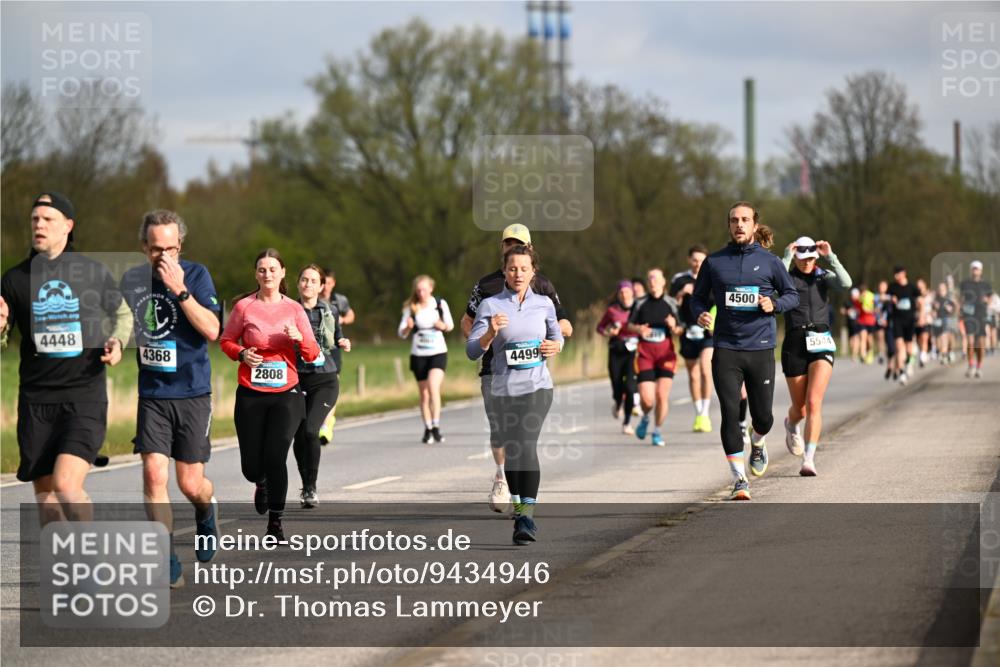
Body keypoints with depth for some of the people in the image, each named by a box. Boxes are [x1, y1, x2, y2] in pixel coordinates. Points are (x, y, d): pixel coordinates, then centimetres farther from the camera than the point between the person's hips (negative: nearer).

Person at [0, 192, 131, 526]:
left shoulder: (94, 273, 4)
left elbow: (123, 314, 21)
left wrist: (117, 341, 0)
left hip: (85, 397, -3)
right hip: (36, 400, 3)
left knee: (66, 484, -19)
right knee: (45, 495, 3)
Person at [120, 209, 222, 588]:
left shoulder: (196, 275, -7)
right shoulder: (132, 279, 5)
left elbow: (211, 330, -19)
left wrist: (180, 290, -24)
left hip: (192, 393, -2)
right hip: (152, 395, 2)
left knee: (190, 484, 2)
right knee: (154, 474, -13)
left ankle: (207, 508, 40)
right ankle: (168, 565, -7)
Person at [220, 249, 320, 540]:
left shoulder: (294, 309, 4)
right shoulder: (244, 306, 0)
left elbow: (312, 355, 5)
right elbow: (226, 341, 10)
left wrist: (299, 338, -15)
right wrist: (242, 354, -10)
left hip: (285, 395, 0)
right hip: (250, 395, 0)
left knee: (275, 459, -11)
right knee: (251, 465, 1)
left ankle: (275, 523, 3)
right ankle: (261, 484, 40)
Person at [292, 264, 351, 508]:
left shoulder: (330, 311, 6)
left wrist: (343, 343, 0)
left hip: (325, 380, -1)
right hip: (296, 380, 1)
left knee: (310, 430, -18)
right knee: (299, 436, 3)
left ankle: (311, 487, -8)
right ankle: (306, 487, 24)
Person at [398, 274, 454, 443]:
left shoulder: (440, 304, -2)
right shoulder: (411, 308, -2)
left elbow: (450, 325, 10)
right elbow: (401, 333, -1)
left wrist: (444, 326, -12)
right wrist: (408, 327, -23)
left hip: (438, 352, -1)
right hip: (418, 354, 1)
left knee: (433, 387, -20)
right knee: (424, 393, 6)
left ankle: (436, 426, -19)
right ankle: (427, 429, 17)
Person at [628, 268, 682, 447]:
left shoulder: (670, 303, 2)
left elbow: (680, 330, 7)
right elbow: (630, 325, 12)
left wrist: (674, 326, -15)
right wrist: (639, 329, -9)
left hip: (665, 352, 0)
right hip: (645, 352, 0)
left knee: (662, 395, -8)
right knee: (646, 399, -8)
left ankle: (657, 431, 13)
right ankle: (645, 418, 27)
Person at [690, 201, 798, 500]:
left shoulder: (769, 261, 3)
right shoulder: (713, 262, 5)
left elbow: (792, 295, 11)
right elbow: (698, 296, 13)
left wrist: (774, 304, -10)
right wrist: (700, 314, -8)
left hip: (761, 349, 0)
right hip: (726, 349, 0)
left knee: (763, 416, 5)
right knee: (730, 413, -11)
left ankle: (757, 442, 42)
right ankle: (740, 480, -5)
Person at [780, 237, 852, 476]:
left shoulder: (823, 277, 8)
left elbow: (846, 283, -13)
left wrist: (830, 257, -16)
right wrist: (787, 257, -17)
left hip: (821, 343, 0)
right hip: (794, 343, 0)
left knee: (814, 403, -16)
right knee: (800, 409, 10)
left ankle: (808, 460, -17)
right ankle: (791, 425, 48)